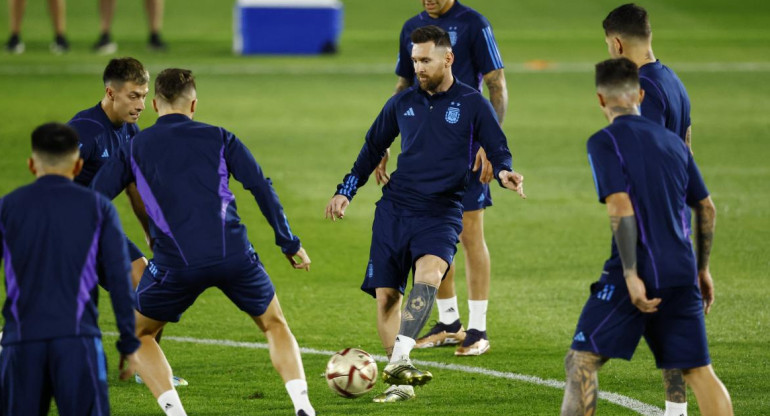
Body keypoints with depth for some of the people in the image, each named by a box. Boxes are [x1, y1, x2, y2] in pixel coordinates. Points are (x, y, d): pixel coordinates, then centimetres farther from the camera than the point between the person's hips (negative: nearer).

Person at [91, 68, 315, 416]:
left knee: (138, 335, 21)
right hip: (234, 255, 1)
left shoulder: (134, 148, 15)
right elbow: (261, 187, 6)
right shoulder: (218, 138, 13)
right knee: (275, 325, 22)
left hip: (175, 265, -1)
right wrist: (289, 244, 11)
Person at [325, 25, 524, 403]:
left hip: (441, 212, -4)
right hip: (395, 209, 4)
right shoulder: (403, 103, 10)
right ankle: (401, 382, 3)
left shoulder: (472, 104, 0)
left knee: (429, 273, -31)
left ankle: (399, 361, -38)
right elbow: (373, 148, 23)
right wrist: (345, 191, 19)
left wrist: (504, 172, -22)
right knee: (385, 294, -4)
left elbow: (498, 150, 0)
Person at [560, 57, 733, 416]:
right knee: (698, 371, 7)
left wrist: (631, 275, -17)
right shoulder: (671, 141, 15)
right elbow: (706, 209, 19)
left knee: (581, 362, 0)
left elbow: (621, 208, -15)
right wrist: (702, 269, 28)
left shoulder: (604, 142, -4)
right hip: (682, 274, 6)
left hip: (637, 275, -6)